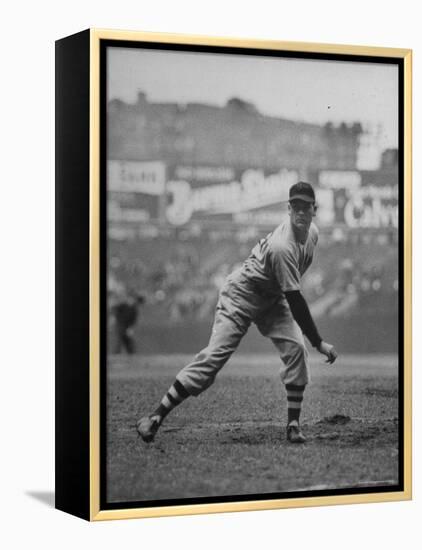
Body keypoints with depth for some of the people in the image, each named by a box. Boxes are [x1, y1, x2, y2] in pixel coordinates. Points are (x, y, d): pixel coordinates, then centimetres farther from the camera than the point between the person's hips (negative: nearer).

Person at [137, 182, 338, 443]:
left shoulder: (313, 232, -6)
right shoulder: (282, 246, -33)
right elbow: (295, 301, -33)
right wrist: (319, 342, -31)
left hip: (273, 299, 8)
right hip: (241, 295, -7)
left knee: (296, 349, -12)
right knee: (214, 356, -15)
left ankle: (294, 424, -5)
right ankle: (157, 416, -11)